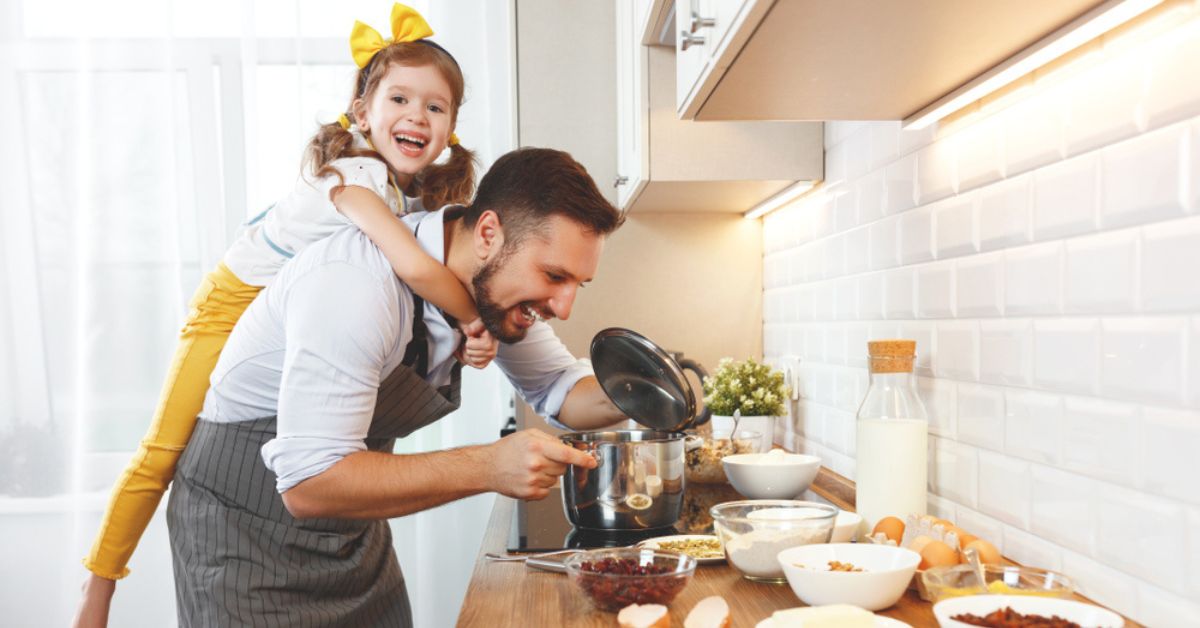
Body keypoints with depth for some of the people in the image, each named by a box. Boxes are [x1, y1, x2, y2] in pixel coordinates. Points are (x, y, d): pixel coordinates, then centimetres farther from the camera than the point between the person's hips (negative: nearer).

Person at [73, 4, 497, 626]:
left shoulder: (426, 192, -9)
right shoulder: (356, 173, -35)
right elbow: (414, 267, -48)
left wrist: (469, 340, -24)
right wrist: (474, 318, -33)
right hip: (236, 302, -7)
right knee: (165, 453, -3)